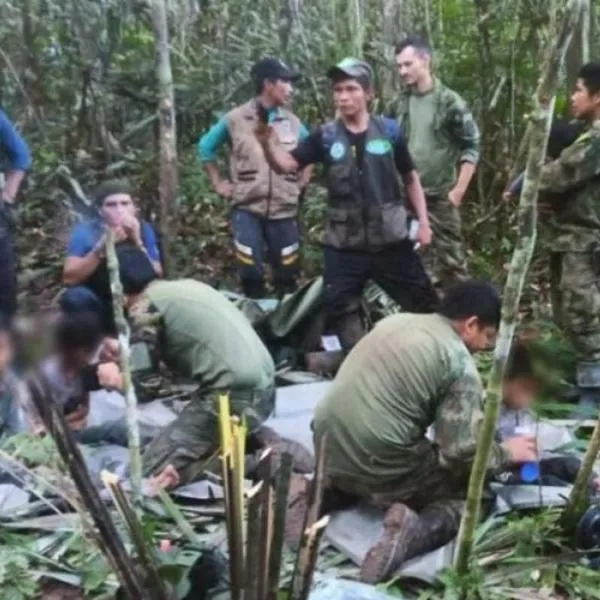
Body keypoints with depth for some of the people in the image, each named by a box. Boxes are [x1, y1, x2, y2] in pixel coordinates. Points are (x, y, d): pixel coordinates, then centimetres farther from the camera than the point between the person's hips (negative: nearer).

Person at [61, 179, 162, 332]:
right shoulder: (85, 231, -12)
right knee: (75, 297, -31)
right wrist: (101, 249, -32)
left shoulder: (144, 230, -7)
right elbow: (69, 278, -22)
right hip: (96, 307, -2)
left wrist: (138, 242, -27)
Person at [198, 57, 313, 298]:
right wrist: (218, 183, 7)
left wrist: (302, 182, 12)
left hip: (284, 211, 3)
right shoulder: (235, 119, -2)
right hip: (247, 210, -2)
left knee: (287, 276, 7)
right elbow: (205, 147, 10)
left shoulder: (292, 122, 6)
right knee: (251, 274, -2)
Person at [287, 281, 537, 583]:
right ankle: (416, 530, -14)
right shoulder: (460, 363, -8)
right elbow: (462, 451, -13)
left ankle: (322, 492, 12)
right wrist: (507, 453, 8)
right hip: (380, 468, -7)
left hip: (330, 449, 7)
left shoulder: (395, 320, 13)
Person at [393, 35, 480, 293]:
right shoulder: (399, 103, 6)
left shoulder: (449, 102, -8)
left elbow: (471, 148, -8)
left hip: (440, 196, -5)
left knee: (450, 258, 0)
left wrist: (458, 190, -12)